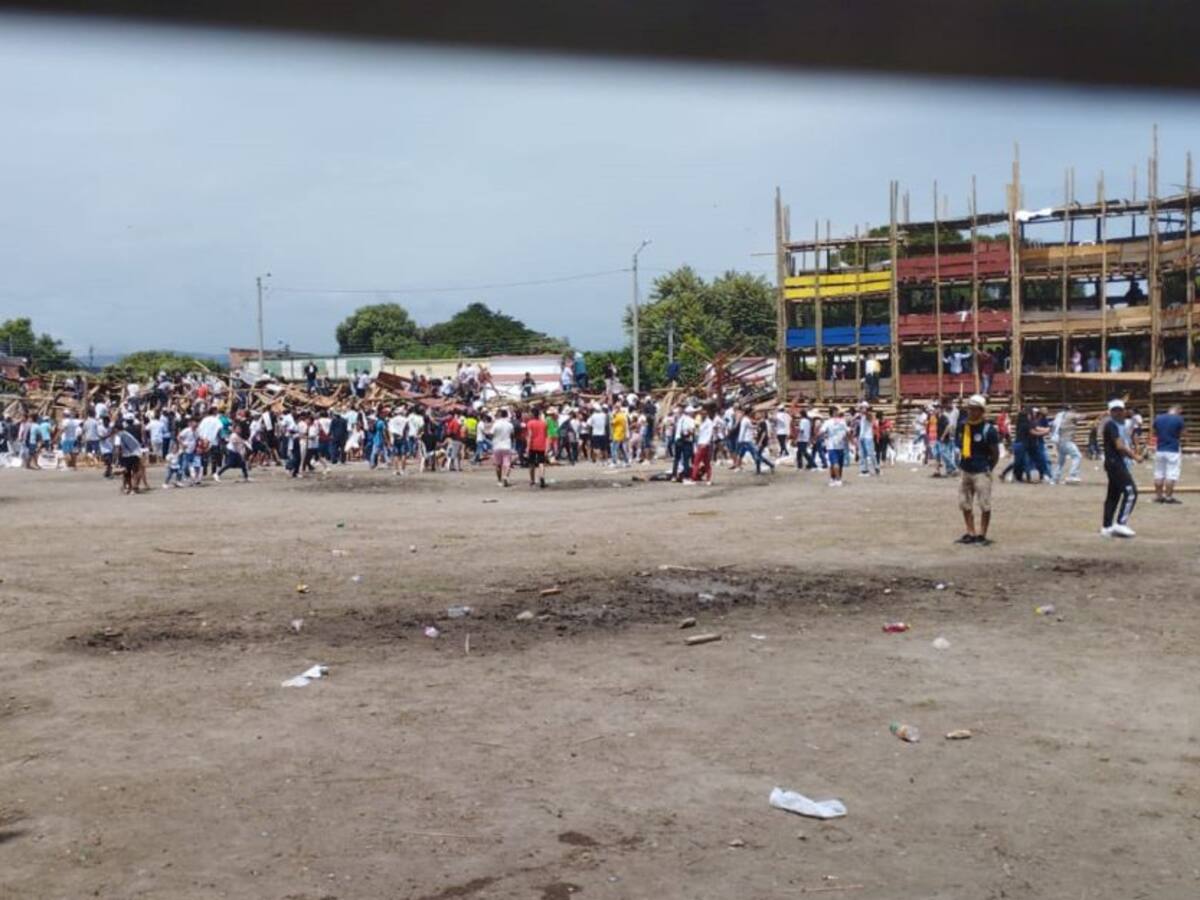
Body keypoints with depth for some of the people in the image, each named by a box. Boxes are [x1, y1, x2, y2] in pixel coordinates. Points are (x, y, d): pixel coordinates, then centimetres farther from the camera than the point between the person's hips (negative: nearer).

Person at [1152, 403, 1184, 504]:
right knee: (1171, 474, 0)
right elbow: (1181, 434, -3)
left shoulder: (1158, 418, 3)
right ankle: (1168, 496, -1)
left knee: (1159, 473, 13)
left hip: (1159, 449, 5)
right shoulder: (1179, 419, -11)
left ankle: (1158, 495, 17)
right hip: (1173, 450, -5)